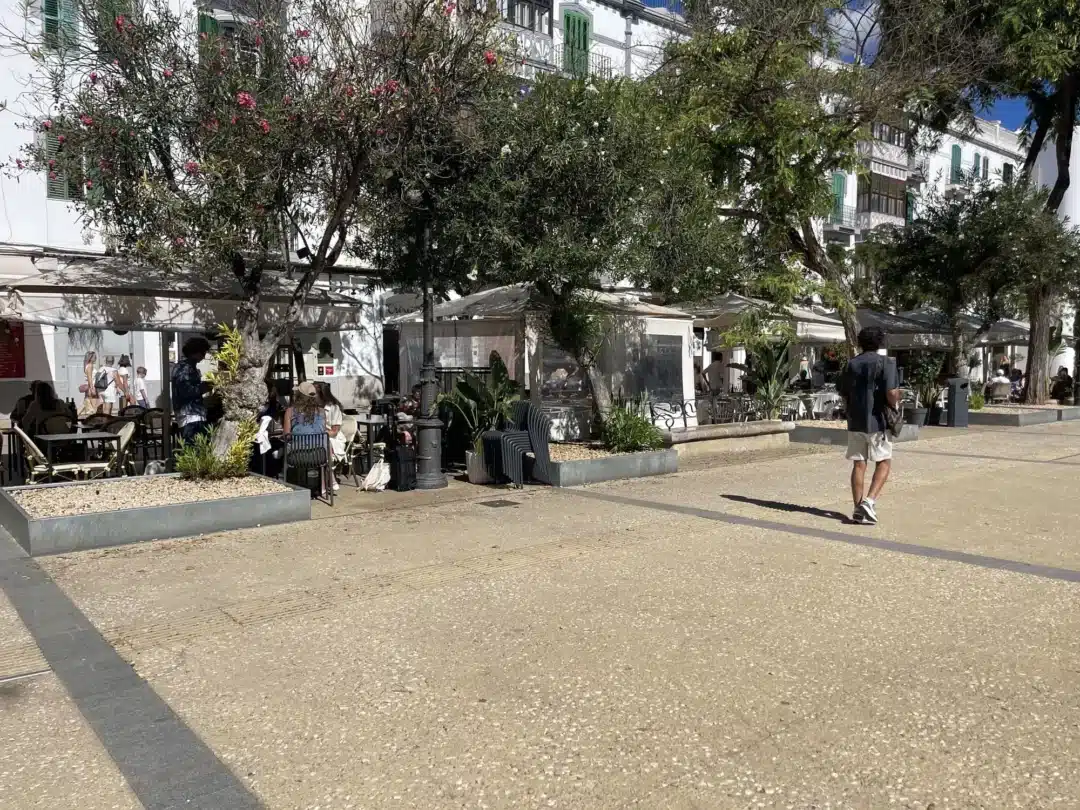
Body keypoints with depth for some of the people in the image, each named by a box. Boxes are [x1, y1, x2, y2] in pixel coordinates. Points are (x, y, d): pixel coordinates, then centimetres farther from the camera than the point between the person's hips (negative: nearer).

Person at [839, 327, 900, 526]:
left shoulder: (851, 364, 8)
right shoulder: (886, 363, -6)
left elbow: (844, 396, 10)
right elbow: (891, 394, -16)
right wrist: (895, 404, 4)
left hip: (855, 422, 4)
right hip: (877, 421, -4)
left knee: (858, 465, 7)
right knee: (884, 463, 8)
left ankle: (858, 509, 7)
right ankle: (869, 501, -8)